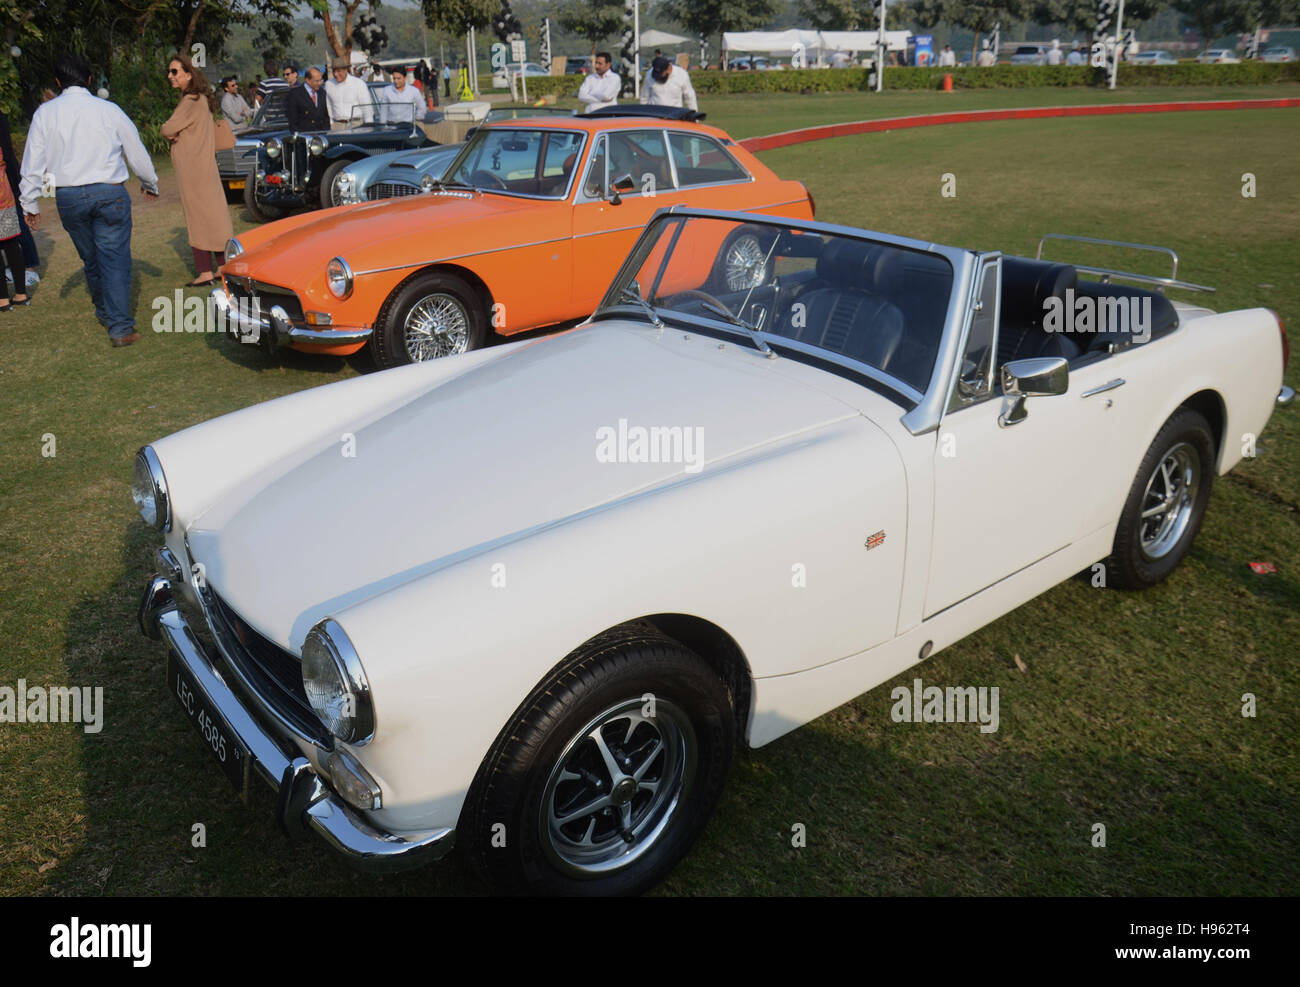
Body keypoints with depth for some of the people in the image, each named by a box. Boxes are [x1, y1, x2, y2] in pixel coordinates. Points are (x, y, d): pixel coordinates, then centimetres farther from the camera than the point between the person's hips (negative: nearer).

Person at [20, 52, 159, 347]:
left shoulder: (45, 113, 5)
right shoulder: (109, 110, 1)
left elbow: (33, 161, 6)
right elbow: (136, 152, 10)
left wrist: (29, 203, 14)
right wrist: (150, 183, 28)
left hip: (68, 198, 2)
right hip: (110, 193, -2)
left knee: (90, 259, 17)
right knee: (114, 259, -3)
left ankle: (104, 313, 34)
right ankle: (120, 327, -8)